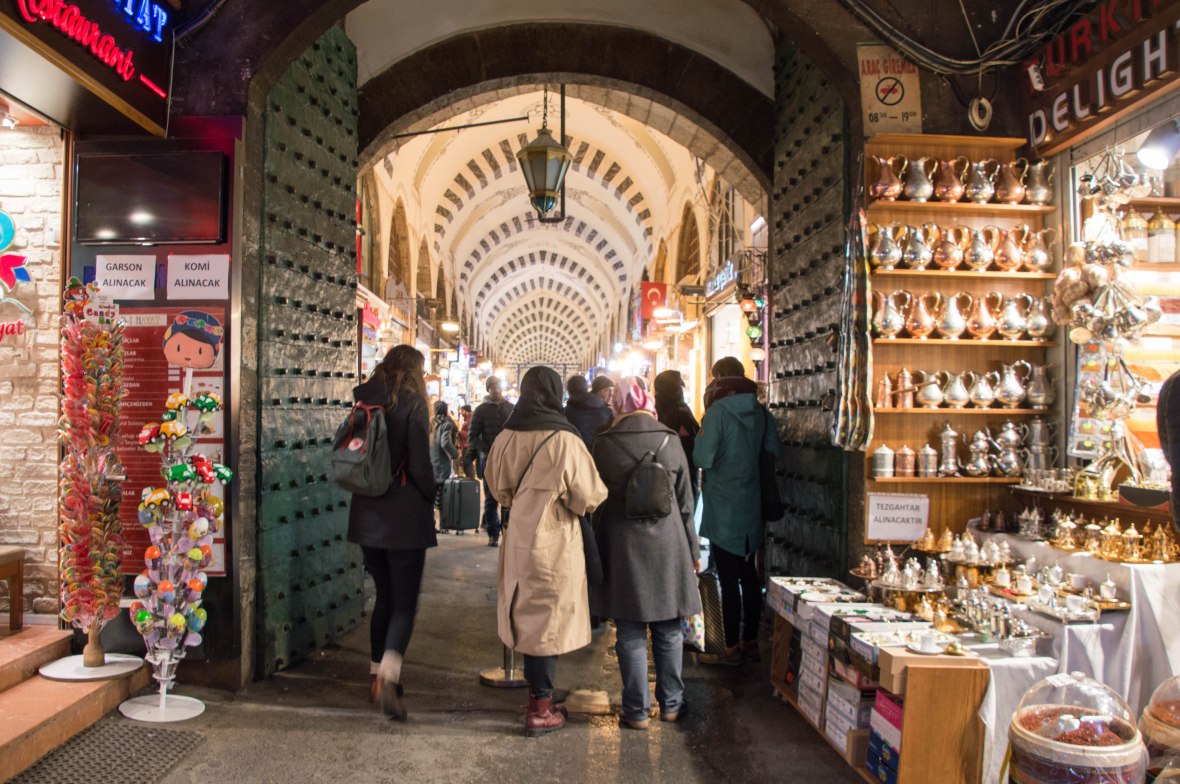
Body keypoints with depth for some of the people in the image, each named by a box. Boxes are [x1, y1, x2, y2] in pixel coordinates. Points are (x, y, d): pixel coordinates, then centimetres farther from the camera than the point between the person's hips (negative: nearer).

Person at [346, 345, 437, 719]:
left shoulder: (365, 402, 7)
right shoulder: (411, 403, -9)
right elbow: (419, 464, -14)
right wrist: (430, 496, 2)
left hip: (367, 515, 6)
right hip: (404, 516, -6)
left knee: (384, 597, 18)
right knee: (405, 603, -1)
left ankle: (378, 675, 24)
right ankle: (388, 676, -18)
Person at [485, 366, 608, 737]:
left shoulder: (506, 438, -3)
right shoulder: (565, 441, -18)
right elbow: (589, 497, -14)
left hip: (518, 539, 5)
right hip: (555, 543, -5)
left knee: (528, 615, 19)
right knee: (549, 620, 6)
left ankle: (536, 689, 37)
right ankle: (540, 710, 14)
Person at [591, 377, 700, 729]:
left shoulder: (604, 443, -7)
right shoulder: (670, 440, -4)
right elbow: (685, 501, 2)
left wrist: (596, 546, 14)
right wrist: (692, 549, 11)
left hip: (622, 547, -1)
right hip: (667, 544, 1)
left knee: (630, 633, 7)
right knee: (668, 631, 14)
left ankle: (637, 710, 15)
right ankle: (670, 704, 26)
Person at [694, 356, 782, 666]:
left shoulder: (718, 411, -15)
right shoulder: (760, 411, 4)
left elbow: (703, 458, -19)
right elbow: (775, 450, 9)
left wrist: (699, 435, 0)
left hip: (723, 508, -6)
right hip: (751, 505, 6)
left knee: (728, 579, 1)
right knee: (748, 574, 15)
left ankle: (732, 648, 8)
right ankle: (750, 643, 24)